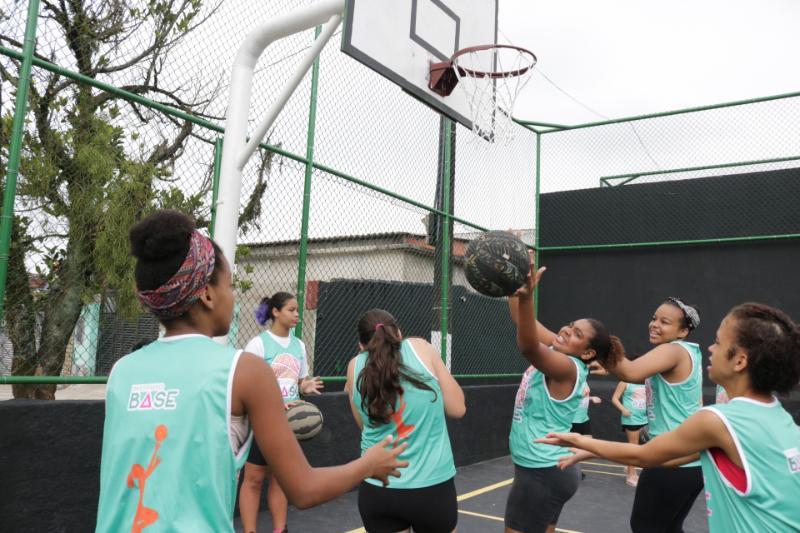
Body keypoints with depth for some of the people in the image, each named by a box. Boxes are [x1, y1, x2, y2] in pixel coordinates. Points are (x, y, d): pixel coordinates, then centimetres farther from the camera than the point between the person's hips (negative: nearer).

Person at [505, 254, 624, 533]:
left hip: (542, 473, -9)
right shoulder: (556, 352, 3)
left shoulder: (568, 368, -20)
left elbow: (528, 346, -40)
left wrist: (525, 296, -55)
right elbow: (522, 320, 4)